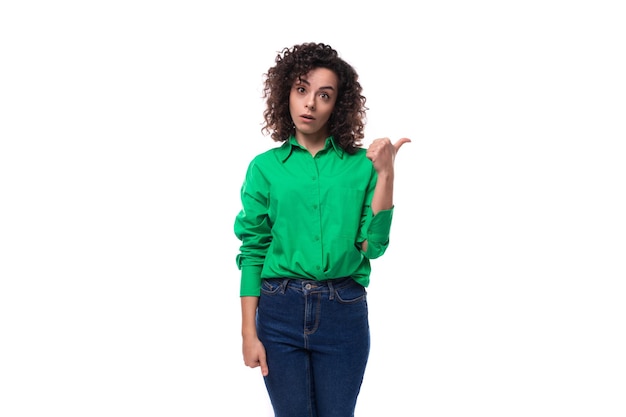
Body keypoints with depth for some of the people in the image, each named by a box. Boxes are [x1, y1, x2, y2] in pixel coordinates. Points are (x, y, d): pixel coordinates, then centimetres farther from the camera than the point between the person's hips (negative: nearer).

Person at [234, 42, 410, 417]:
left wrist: (385, 174, -11)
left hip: (344, 313, 0)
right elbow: (252, 252, 3)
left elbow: (372, 246, -5)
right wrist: (249, 333, -2)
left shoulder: (360, 163, 2)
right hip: (280, 311, 0)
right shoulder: (266, 167, 2)